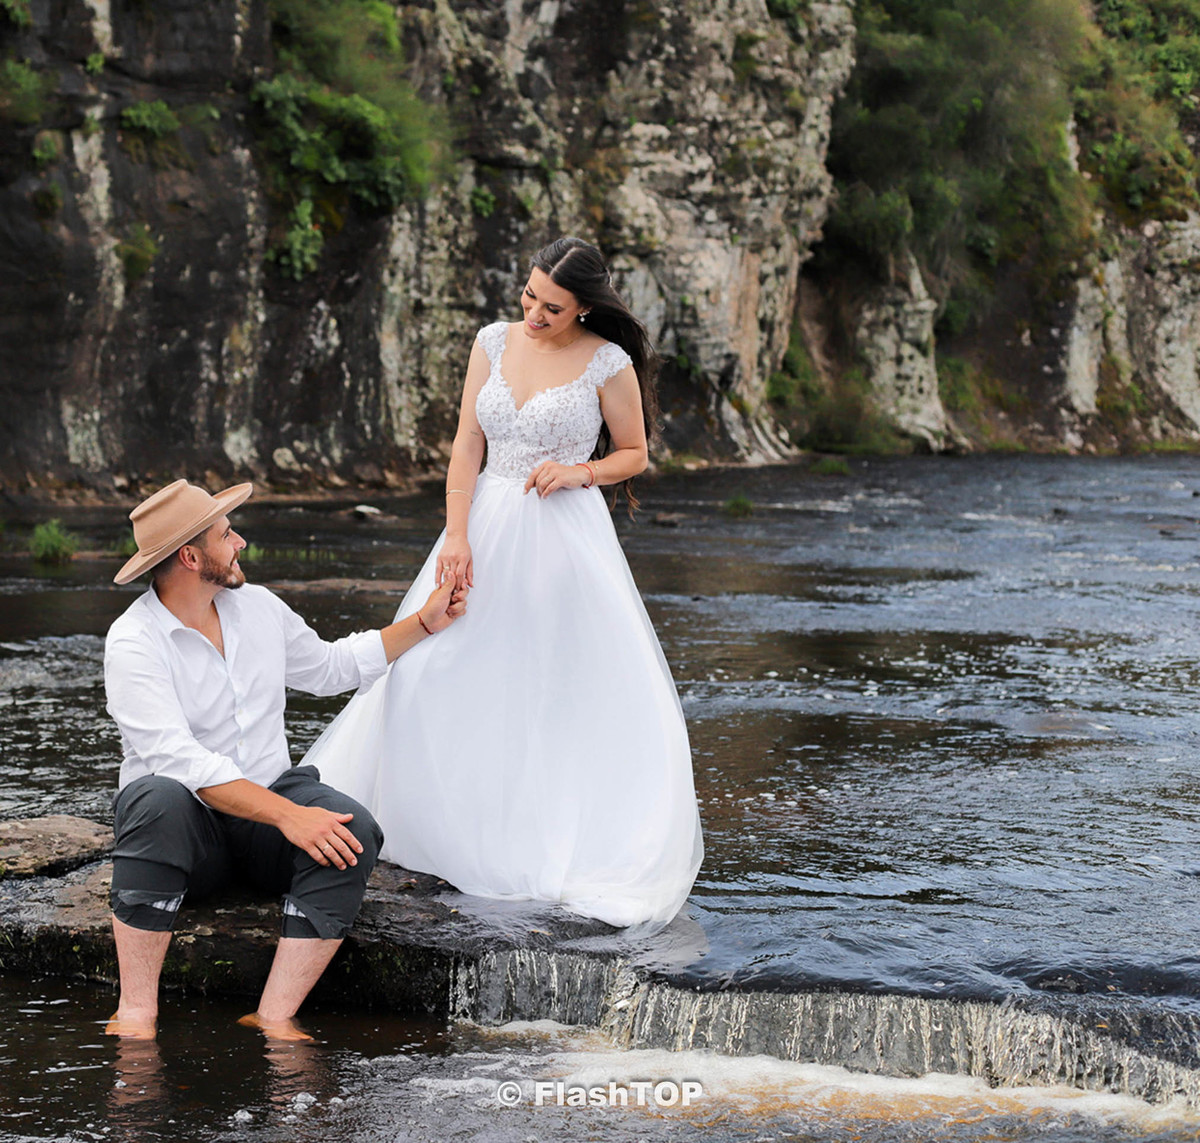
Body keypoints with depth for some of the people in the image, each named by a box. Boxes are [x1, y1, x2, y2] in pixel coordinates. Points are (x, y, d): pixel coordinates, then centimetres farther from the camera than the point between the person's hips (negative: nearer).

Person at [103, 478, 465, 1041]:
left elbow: (329, 666, 27)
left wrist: (425, 623, 25)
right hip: (186, 826, -5)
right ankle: (136, 1014, -34)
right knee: (160, 800, -40)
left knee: (354, 833, -26)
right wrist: (286, 815, -35)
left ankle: (275, 1017, -28)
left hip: (271, 805, 5)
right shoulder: (134, 642, -14)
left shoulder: (257, 606, 7)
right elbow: (181, 761, -26)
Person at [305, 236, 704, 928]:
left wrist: (580, 471, -14)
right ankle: (455, 826, 13)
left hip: (567, 532, -4)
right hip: (488, 526, 4)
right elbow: (468, 444, 3)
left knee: (578, 687, -3)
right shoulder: (495, 343, 5)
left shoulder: (608, 363, -6)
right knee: (442, 676, 1)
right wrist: (456, 534, -6)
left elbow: (634, 455, 5)